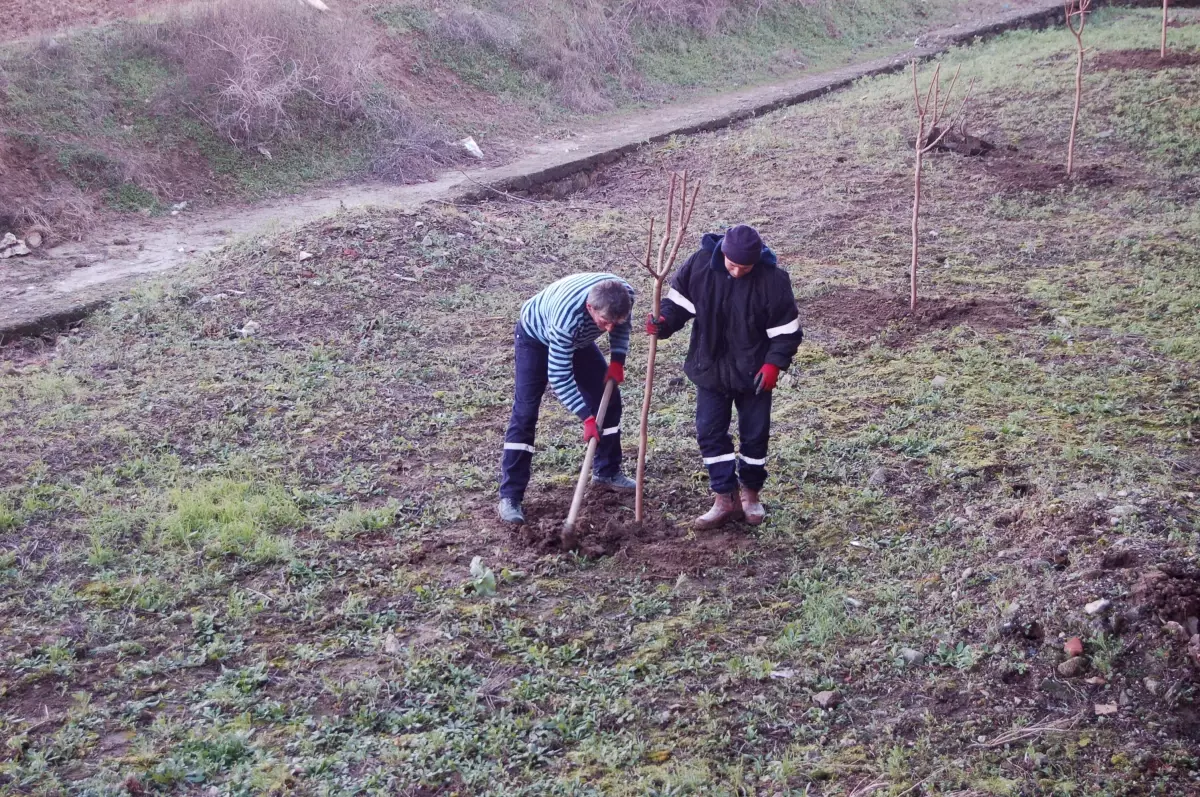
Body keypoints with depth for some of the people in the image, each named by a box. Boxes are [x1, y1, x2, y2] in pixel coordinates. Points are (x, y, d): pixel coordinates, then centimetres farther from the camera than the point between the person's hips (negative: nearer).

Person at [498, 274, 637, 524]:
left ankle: (607, 472, 25)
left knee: (609, 397, 6)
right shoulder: (567, 317, -47)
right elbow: (559, 377, -37)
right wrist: (587, 418, -37)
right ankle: (510, 496, -11)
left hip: (578, 337, 6)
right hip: (536, 336, -6)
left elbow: (622, 325, -3)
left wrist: (617, 360, -13)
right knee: (525, 413, -14)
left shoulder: (624, 295, -31)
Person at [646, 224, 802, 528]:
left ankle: (750, 493, 29)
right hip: (710, 368, 2)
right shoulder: (700, 264, -14)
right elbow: (679, 299, -2)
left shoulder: (773, 279, -19)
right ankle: (726, 498, 11)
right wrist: (664, 323, -21)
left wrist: (774, 363, -20)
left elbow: (786, 329, -11)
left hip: (753, 373, -2)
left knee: (754, 435, 9)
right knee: (709, 432, 1)